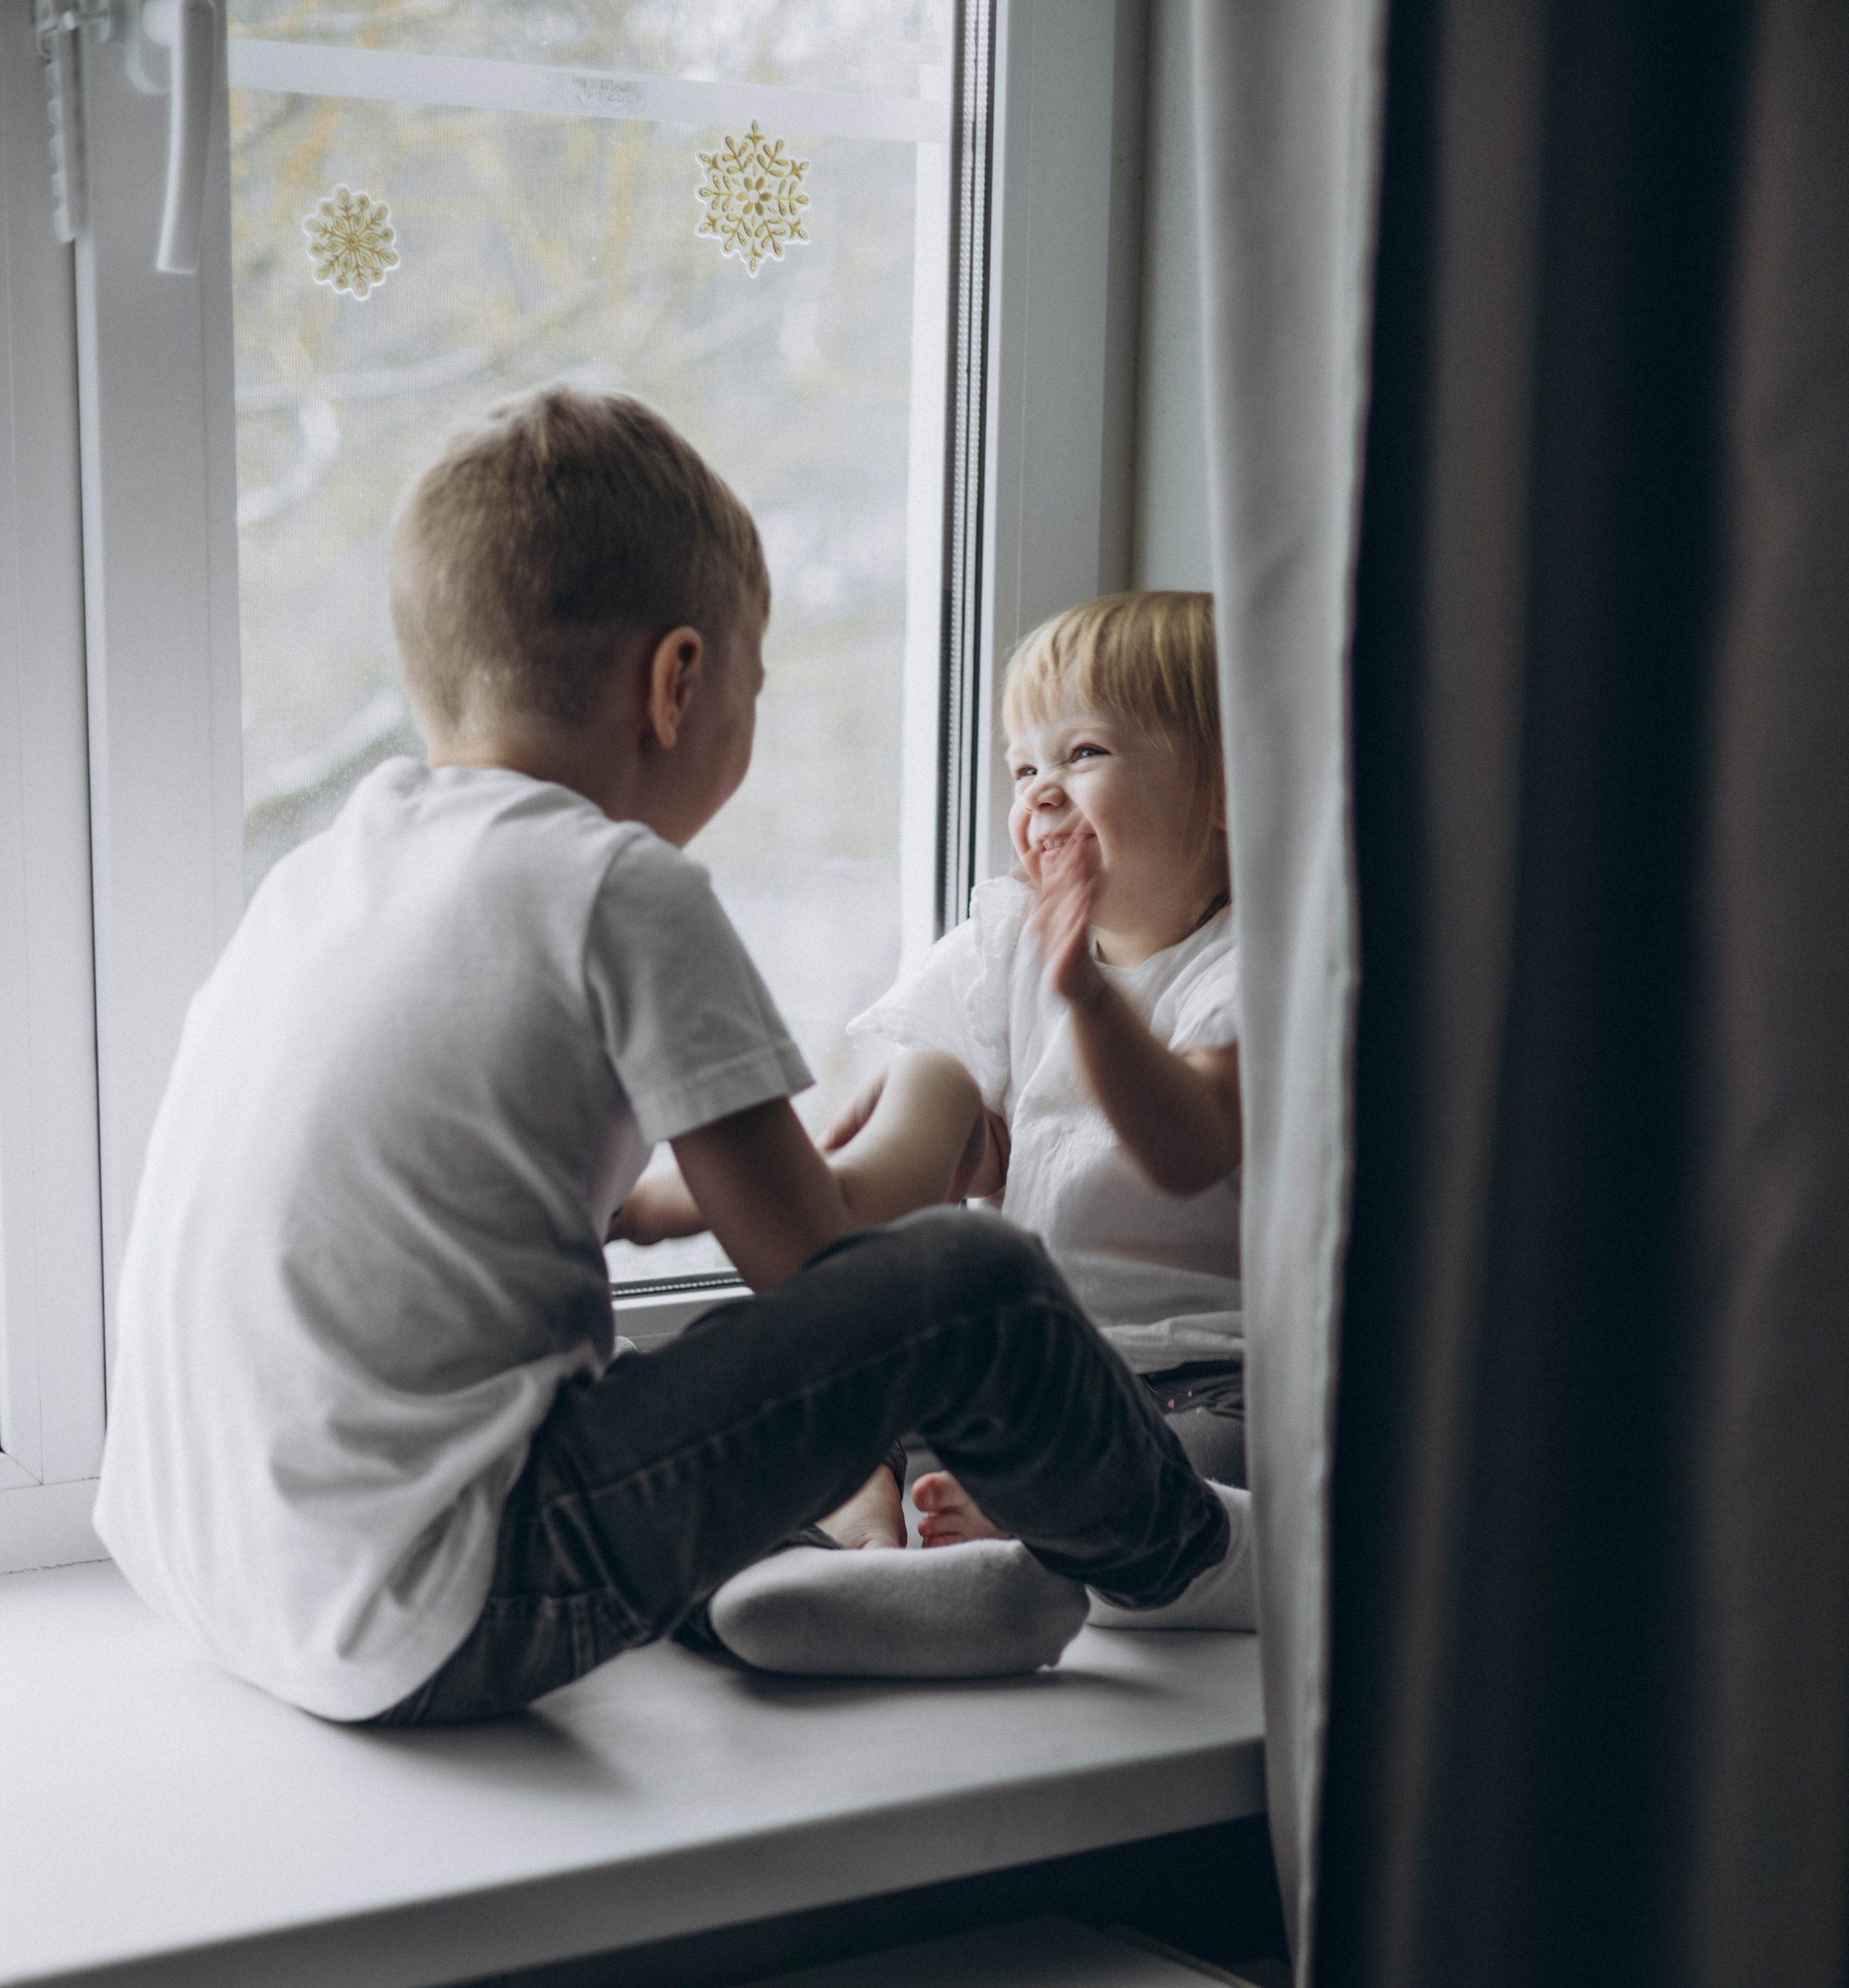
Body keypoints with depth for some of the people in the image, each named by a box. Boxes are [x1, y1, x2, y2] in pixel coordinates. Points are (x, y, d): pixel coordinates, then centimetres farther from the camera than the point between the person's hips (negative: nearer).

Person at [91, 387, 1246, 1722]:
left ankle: (802, 1573, 22)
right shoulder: (623, 891, -10)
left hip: (197, 1561, 9)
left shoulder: (331, 862, 13)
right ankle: (1177, 1556, 19)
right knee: (970, 1287, -6)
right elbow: (806, 1254, -4)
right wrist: (930, 1121, 14)